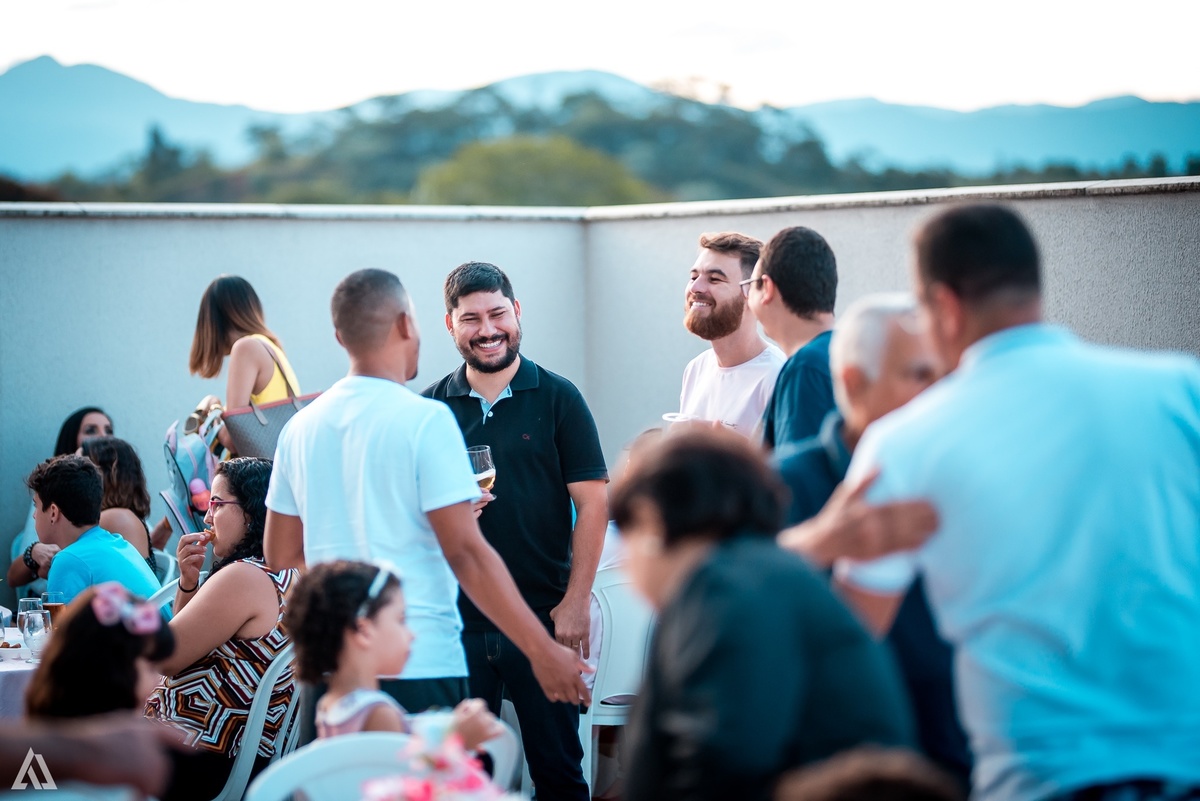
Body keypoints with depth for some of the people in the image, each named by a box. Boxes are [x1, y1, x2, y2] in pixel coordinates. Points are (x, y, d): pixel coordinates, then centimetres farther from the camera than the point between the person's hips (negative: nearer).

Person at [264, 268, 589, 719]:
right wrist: (542, 650, -11)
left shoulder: (301, 428, 9)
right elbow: (465, 553, -14)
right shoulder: (425, 420, -9)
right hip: (419, 666, -6)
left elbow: (281, 557, 15)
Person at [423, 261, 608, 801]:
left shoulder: (557, 398, 0)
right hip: (457, 619, 2)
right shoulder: (432, 407, 6)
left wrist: (575, 601, -8)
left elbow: (592, 502, -2)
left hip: (544, 615, -2)